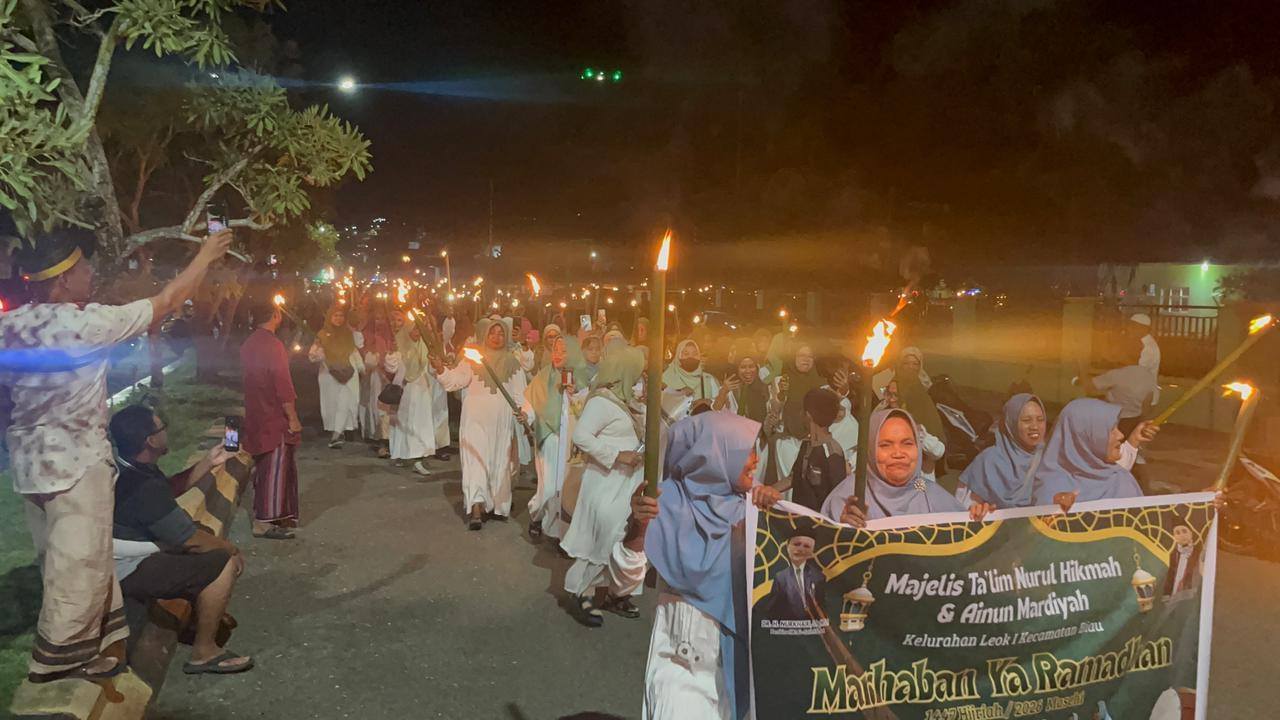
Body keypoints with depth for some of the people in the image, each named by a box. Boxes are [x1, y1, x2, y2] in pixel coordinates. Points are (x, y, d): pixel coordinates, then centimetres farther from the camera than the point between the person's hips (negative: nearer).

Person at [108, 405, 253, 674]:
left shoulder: (125, 469, 1)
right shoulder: (145, 488, -28)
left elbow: (171, 489, 17)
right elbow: (192, 541, -21)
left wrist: (208, 462, 12)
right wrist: (230, 549, -4)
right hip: (132, 573, -10)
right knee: (224, 563, -17)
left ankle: (206, 616, 24)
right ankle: (204, 652, -7)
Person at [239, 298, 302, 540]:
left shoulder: (249, 344, 10)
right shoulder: (273, 345, -17)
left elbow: (249, 379, 16)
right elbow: (283, 385, -20)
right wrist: (293, 417, -15)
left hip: (256, 415, 9)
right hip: (275, 418, -9)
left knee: (264, 466, 17)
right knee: (275, 469, -4)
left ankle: (262, 513, 26)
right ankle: (264, 522, -2)